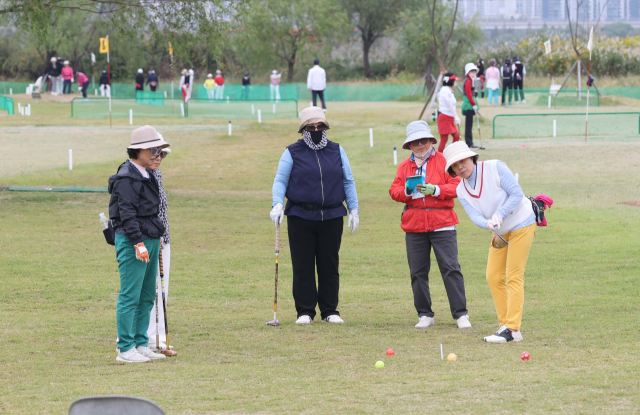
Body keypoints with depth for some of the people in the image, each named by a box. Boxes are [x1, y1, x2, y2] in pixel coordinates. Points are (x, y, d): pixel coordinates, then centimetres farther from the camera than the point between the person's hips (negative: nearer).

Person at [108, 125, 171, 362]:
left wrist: (156, 239, 22)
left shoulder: (147, 175, 16)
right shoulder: (127, 178, -14)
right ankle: (125, 349, -4)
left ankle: (141, 345, 18)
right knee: (130, 296, -7)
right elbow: (127, 214, -19)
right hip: (132, 241, -10)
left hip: (150, 239, 10)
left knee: (146, 297, 12)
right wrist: (138, 243, -23)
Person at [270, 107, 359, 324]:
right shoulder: (292, 153, 5)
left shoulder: (337, 151, 12)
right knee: (303, 266, -2)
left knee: (329, 266, 4)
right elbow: (280, 180, 1)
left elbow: (348, 182, 14)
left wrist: (354, 210, 8)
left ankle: (330, 311, 11)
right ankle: (305, 312, 5)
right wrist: (277, 204, -16)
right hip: (301, 217, -2)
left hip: (331, 217, 2)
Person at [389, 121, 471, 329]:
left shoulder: (443, 161, 3)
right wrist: (406, 191, -13)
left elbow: (456, 185, -5)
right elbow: (394, 190, 8)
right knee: (418, 272, 5)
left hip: (442, 225, -4)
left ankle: (460, 314, -4)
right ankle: (425, 315, 14)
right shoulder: (404, 166, 14)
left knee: (451, 268, -8)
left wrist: (436, 190, -19)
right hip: (414, 226, 4)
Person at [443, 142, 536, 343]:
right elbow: (474, 216, -13)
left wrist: (499, 215, -32)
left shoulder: (495, 168, -19)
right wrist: (488, 223, -35)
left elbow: (517, 194, -20)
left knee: (513, 277, -12)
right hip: (501, 232, 7)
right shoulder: (461, 190, -2)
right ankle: (505, 325, 9)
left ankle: (512, 329, -14)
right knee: (493, 277, 2)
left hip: (521, 225, -7)